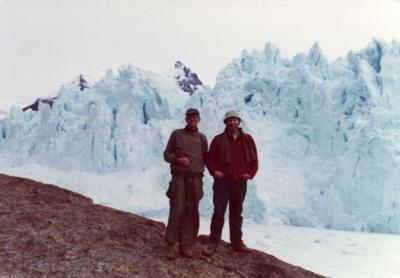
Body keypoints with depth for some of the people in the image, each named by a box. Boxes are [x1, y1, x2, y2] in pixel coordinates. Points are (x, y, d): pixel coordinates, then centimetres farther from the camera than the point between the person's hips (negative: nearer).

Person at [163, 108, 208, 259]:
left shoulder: (202, 137, 12)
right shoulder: (176, 134, 6)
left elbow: (205, 157, 19)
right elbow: (167, 154, 5)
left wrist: (199, 169, 2)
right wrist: (177, 159, -13)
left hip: (196, 179, 3)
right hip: (179, 177, -2)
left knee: (191, 212, 1)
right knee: (176, 211, -9)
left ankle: (186, 244, 8)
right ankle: (171, 244, 0)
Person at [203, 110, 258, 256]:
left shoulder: (247, 139, 8)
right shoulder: (218, 139, 3)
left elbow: (254, 159, 12)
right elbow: (209, 158, 6)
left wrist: (250, 173, -1)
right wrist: (214, 171, -8)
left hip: (240, 181, 2)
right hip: (222, 180, -2)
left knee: (237, 212, 11)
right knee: (219, 212, -2)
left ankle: (237, 242, 19)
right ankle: (213, 242, 5)